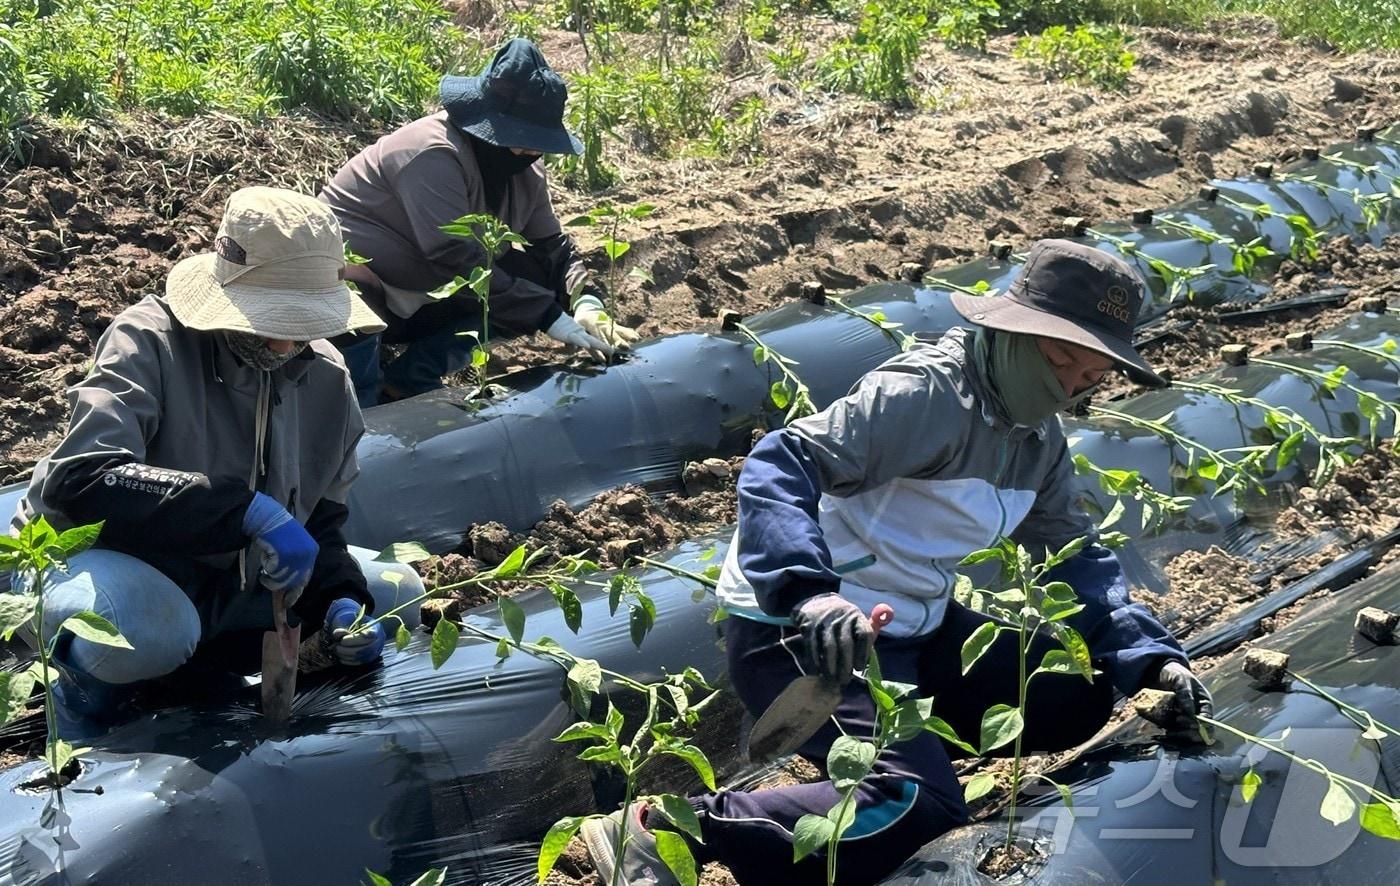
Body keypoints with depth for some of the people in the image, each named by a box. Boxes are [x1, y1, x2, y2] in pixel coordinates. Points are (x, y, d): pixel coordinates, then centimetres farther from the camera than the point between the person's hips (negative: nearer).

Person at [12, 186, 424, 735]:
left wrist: (341, 600, -15)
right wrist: (248, 509, -41)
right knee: (147, 627, -41)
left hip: (225, 577, 7)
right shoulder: (150, 341, -21)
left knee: (397, 593, 1)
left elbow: (320, 518, 7)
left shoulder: (325, 376, -3)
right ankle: (89, 680, -4)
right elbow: (78, 479, -34)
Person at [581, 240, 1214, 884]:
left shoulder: (1038, 438, 7)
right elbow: (782, 466, -32)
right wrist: (808, 594, -47)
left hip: (914, 627, 9)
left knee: (1078, 700, 6)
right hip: (799, 631, -9)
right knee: (918, 804, -27)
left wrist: (1150, 656, -1)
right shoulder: (930, 391, -22)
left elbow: (1074, 558, 13)